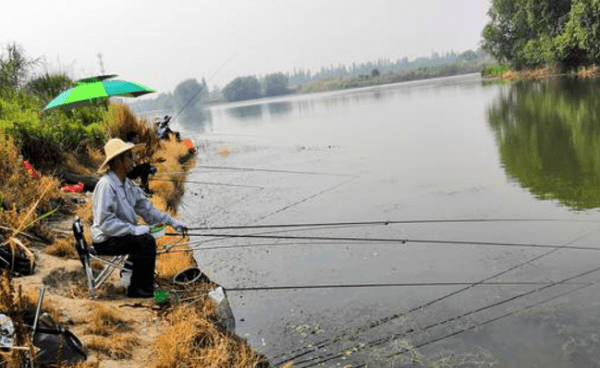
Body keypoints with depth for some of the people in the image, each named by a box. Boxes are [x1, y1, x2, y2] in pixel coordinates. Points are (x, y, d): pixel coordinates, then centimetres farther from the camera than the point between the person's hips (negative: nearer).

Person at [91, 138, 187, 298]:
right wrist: (133, 229, -26)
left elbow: (145, 207, 11)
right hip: (105, 241, -9)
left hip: (120, 234, 9)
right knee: (145, 242, -21)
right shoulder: (106, 185, -21)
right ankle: (138, 289, -9)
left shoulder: (128, 184, 8)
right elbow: (105, 221, -25)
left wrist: (172, 222, 3)